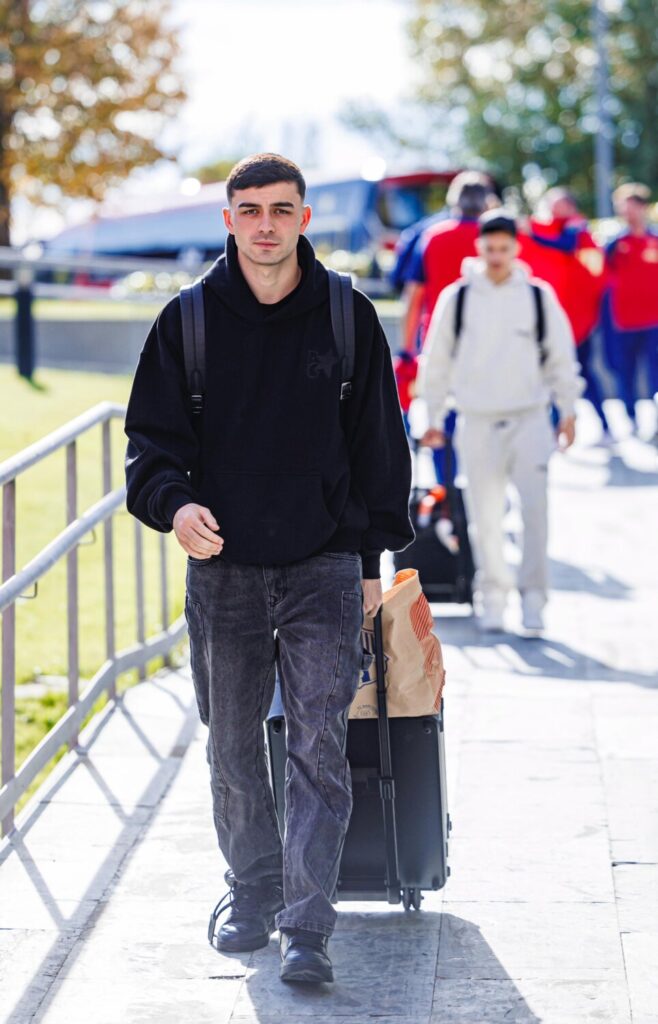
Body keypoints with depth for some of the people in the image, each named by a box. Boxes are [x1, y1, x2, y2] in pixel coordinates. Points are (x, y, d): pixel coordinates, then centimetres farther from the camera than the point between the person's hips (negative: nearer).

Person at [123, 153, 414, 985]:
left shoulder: (348, 319, 1)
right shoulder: (187, 322, 0)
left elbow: (379, 446, 8)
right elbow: (151, 437, 4)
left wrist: (371, 557, 6)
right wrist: (173, 502, -17)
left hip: (323, 565, -1)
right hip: (222, 566, 2)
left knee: (319, 746, -10)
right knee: (234, 750, 10)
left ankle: (307, 929, -11)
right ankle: (253, 896, 28)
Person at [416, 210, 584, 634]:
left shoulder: (539, 296, 2)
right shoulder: (457, 297, 2)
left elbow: (561, 358, 10)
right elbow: (437, 360, 9)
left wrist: (568, 411, 6)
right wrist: (434, 417, 10)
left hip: (530, 418, 0)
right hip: (478, 421, 1)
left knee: (535, 505, -12)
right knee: (486, 515, 2)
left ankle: (534, 594, -2)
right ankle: (492, 596, 15)